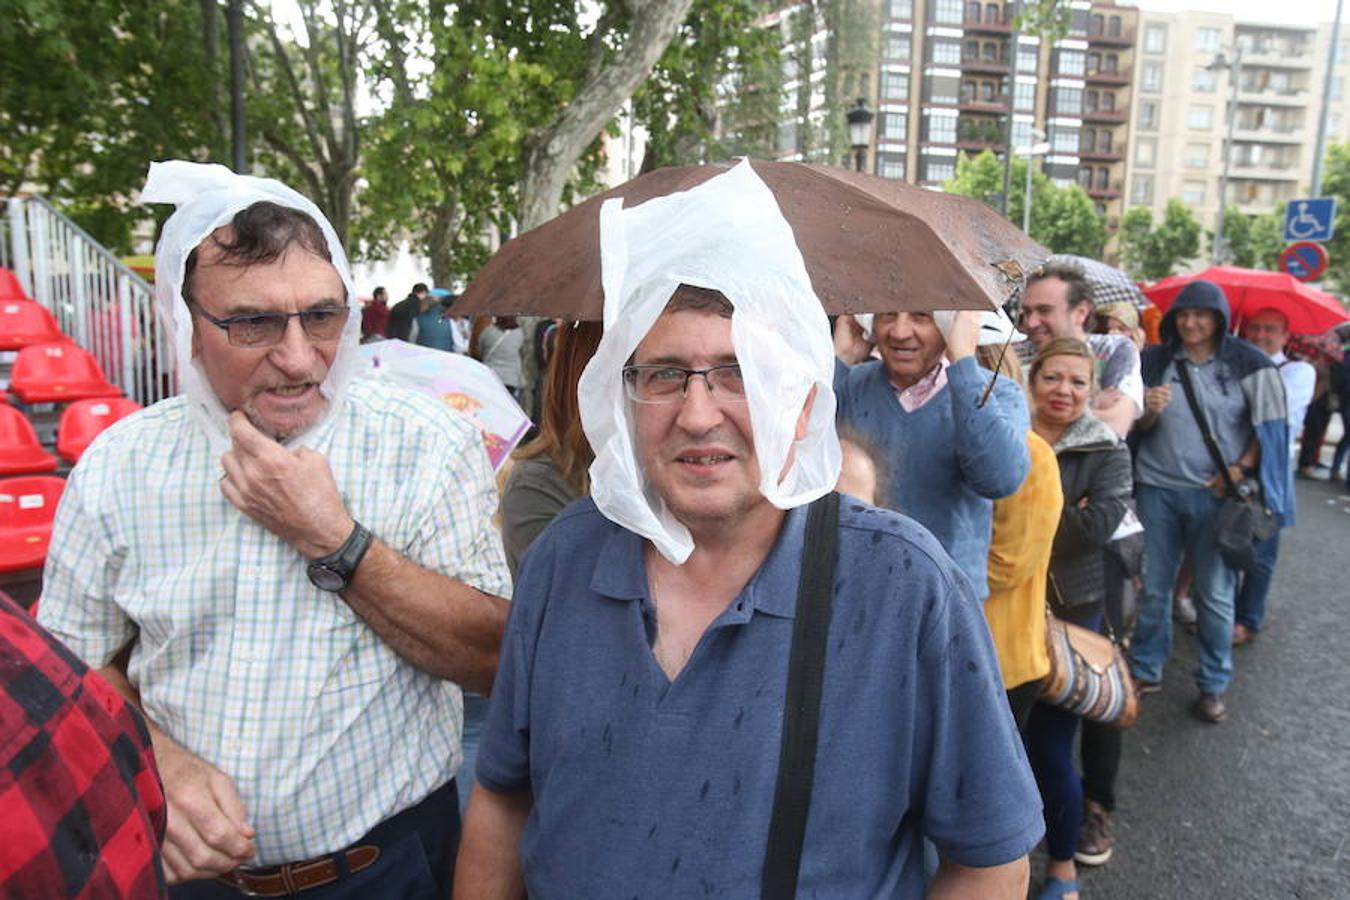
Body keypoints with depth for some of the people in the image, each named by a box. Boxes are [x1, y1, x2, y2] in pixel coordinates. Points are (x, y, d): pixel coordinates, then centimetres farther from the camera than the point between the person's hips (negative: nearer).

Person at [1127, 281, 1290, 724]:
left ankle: (1213, 685, 21)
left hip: (1215, 492, -1)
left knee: (1215, 594, 6)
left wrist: (1239, 470, -8)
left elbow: (1267, 426, 4)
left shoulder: (1246, 363, 0)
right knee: (1153, 587, 9)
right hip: (1158, 488, 2)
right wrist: (1148, 412, -13)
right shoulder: (1156, 360, 4)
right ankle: (1145, 669, 24)